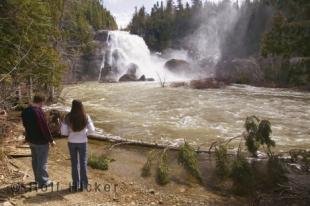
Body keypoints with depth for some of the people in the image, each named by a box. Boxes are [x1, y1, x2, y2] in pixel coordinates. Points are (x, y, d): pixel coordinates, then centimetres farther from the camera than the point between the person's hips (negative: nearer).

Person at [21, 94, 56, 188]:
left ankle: (37, 178, 33)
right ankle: (43, 182, 10)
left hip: (32, 140, 9)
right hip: (41, 141, -8)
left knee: (35, 160, 19)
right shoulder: (38, 111, -24)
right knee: (42, 162, 2)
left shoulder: (25, 111, 3)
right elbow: (45, 127, -22)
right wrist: (51, 140, -13)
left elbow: (25, 125, 15)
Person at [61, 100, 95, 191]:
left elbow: (63, 131, -9)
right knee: (83, 163, 12)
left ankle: (76, 184, 24)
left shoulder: (68, 117, -11)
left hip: (72, 142, 1)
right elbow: (91, 129, -7)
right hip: (82, 142, -1)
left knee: (74, 163, 15)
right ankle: (83, 184, 19)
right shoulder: (86, 117, -12)